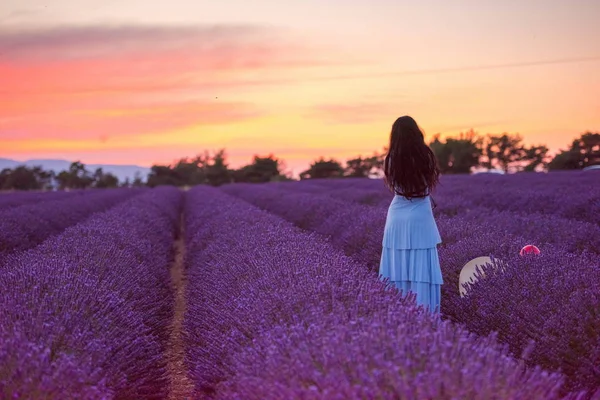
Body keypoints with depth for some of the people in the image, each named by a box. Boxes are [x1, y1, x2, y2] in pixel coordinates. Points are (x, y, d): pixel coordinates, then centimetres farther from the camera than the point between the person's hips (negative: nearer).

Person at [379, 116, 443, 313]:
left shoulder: (391, 160, -4)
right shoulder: (426, 156, -9)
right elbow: (433, 182, 5)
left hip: (397, 216, 2)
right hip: (420, 217, -2)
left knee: (398, 267, 8)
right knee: (421, 268, 1)